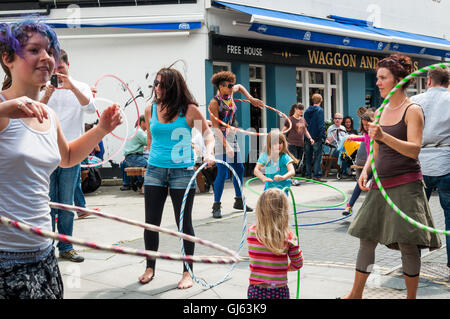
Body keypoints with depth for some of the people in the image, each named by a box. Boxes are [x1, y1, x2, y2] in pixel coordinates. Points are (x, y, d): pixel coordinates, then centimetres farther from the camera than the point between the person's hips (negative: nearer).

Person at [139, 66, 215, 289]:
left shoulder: (189, 110, -5)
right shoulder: (150, 110, 6)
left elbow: (208, 134, -2)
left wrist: (209, 153, -20)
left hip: (182, 171, -3)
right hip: (155, 170, 4)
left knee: (184, 224, 3)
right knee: (151, 222, 6)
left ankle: (187, 272, 16)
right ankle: (150, 268, 24)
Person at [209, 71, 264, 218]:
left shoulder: (230, 94, 5)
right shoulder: (214, 102, -16)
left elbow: (240, 87, 29)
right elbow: (216, 127, -19)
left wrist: (251, 99, 19)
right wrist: (226, 145, -25)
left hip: (232, 136, 8)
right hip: (220, 137, -8)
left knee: (239, 169, 12)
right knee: (222, 172, -11)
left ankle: (239, 201, 26)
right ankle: (216, 206, -1)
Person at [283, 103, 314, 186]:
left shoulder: (303, 119, 15)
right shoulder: (290, 119, -2)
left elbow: (305, 130, 22)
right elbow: (284, 130, -2)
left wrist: (310, 138, 8)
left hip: (301, 143, 6)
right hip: (292, 143, -6)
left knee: (299, 160, 5)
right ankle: (293, 179, -13)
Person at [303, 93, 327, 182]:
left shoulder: (307, 110, 10)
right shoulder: (319, 110, -9)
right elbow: (321, 124, -15)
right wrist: (323, 136, -11)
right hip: (317, 138, -6)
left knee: (308, 156, 12)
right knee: (317, 156, -3)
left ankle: (308, 174, 16)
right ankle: (317, 175, -5)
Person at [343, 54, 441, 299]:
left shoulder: (412, 111, -8)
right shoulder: (381, 111, 12)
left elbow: (414, 150, -19)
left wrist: (384, 136, -32)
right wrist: (365, 170, 2)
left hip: (405, 185, -7)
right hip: (380, 185, 7)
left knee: (408, 245, -1)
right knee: (367, 239, 10)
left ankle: (411, 296, 15)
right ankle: (356, 293, 22)